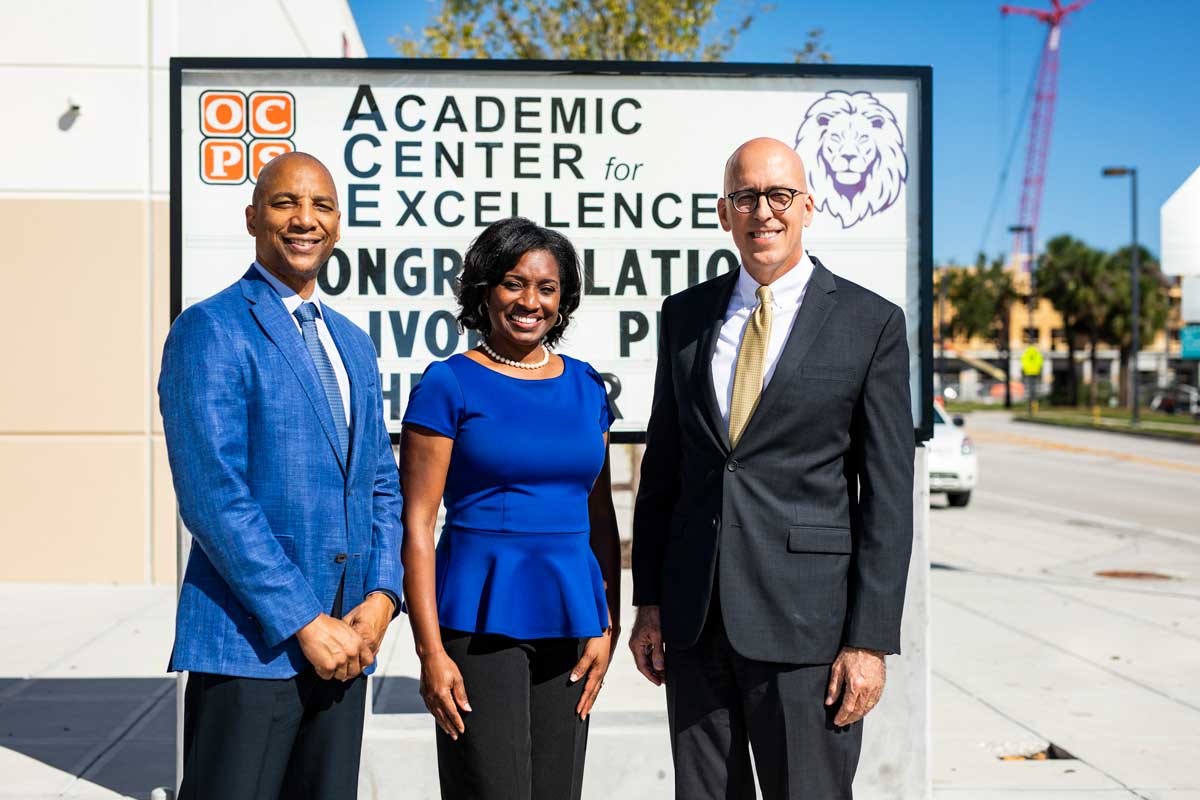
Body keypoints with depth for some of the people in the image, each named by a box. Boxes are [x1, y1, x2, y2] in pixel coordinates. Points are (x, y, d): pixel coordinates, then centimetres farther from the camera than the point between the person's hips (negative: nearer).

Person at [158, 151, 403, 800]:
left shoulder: (352, 344, 17)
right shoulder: (209, 331, -7)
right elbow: (212, 497, -15)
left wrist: (381, 597, 0)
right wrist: (306, 622, -16)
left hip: (342, 640, 7)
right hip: (248, 643, -7)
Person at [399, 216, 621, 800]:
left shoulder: (584, 386, 10)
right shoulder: (448, 385, -4)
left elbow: (600, 516, 13)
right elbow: (417, 522, -7)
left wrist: (608, 626, 4)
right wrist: (430, 650, -12)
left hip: (569, 619, 5)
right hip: (480, 618, -4)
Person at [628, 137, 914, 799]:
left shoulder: (871, 323, -2)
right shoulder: (686, 315, 10)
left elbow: (887, 494, -4)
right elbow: (662, 464, 13)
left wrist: (870, 641, -9)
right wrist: (649, 600, 8)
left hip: (805, 619, -4)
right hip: (694, 619, 4)